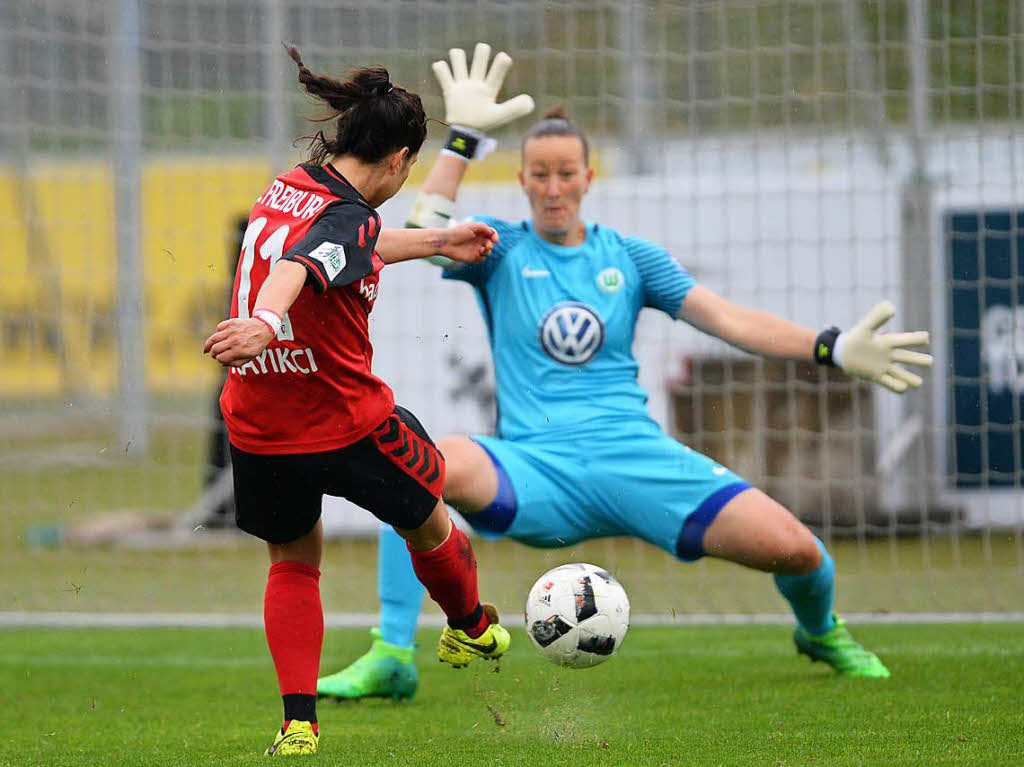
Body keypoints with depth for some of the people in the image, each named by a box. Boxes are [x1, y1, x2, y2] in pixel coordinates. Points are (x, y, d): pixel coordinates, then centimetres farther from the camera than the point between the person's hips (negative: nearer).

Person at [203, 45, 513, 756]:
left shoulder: (287, 189, 5)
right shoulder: (345, 215, -20)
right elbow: (299, 266, -42)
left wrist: (437, 241, 37)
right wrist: (264, 322, -62)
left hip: (258, 428, 7)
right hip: (347, 424, -7)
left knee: (293, 561, 22)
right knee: (427, 518, 22)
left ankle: (299, 723, 11)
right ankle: (472, 630, 47)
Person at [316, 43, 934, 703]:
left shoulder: (630, 256, 15)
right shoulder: (502, 249, 11)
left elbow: (728, 320, 9)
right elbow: (429, 233, -10)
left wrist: (833, 349, -4)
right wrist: (465, 134, -8)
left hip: (635, 453, 1)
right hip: (536, 464, -1)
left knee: (794, 550, -16)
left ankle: (820, 631, 23)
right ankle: (392, 658, -26)